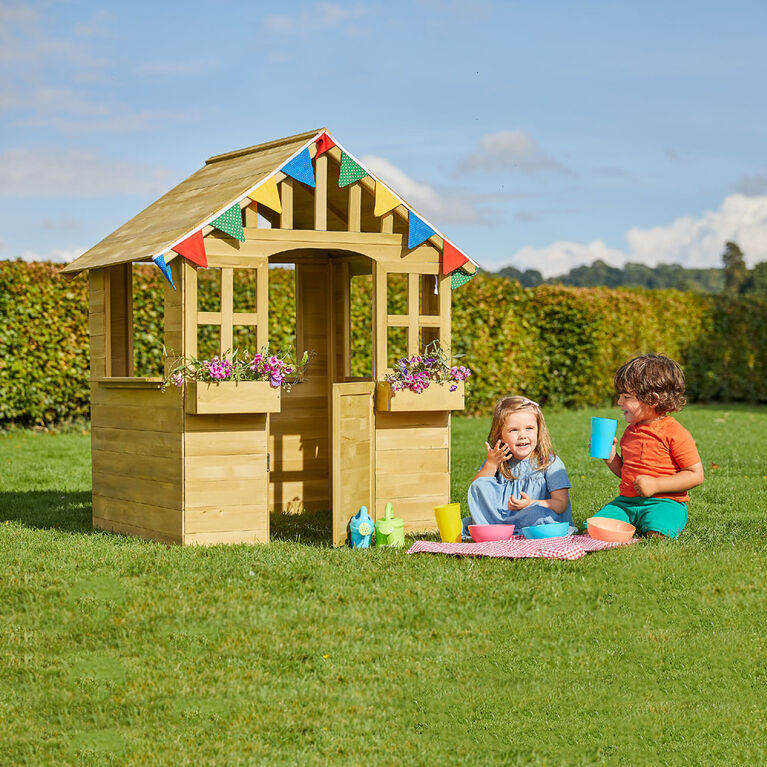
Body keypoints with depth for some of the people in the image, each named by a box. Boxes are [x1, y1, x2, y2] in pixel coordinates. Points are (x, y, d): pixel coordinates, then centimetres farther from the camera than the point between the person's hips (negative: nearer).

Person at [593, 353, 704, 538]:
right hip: (627, 501, 7)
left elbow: (696, 475, -11)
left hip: (664, 502, -7)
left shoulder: (675, 433, -8)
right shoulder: (630, 431, 17)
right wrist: (611, 457, 6)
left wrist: (655, 485, -18)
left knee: (656, 533, -36)